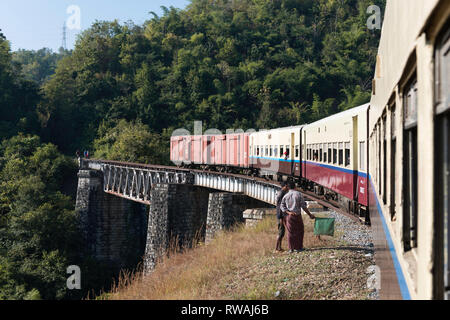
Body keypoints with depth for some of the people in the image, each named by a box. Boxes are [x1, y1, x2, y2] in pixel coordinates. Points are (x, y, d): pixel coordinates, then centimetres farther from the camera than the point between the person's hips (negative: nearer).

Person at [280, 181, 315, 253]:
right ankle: (298, 247, 11)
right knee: (299, 231, 11)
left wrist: (289, 212, -13)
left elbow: (282, 207, -6)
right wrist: (310, 215, -2)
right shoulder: (298, 194, -4)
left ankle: (291, 248, 8)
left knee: (290, 232, 8)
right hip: (297, 216, -2)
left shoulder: (285, 196, 3)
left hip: (289, 216, 2)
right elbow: (303, 206, -7)